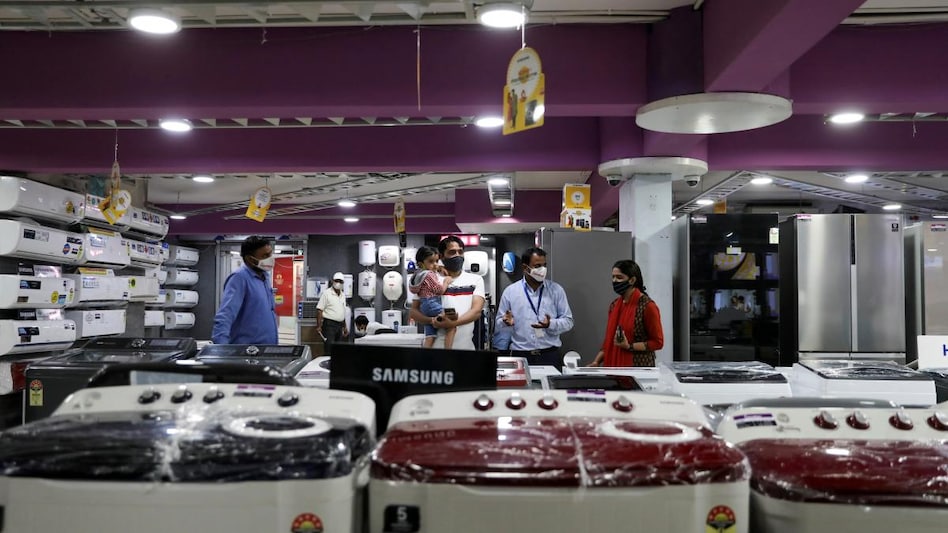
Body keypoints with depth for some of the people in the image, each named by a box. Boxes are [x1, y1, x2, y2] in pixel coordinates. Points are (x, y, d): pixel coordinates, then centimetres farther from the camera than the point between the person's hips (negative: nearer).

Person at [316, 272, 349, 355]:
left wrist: (345, 327, 18)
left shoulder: (343, 295, 15)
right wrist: (318, 326, -16)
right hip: (329, 325, -7)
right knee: (329, 349, -11)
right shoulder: (326, 293, -5)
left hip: (340, 325, 7)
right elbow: (319, 310, -9)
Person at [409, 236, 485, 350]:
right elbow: (413, 312, 1)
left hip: (465, 346, 1)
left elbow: (476, 311, -7)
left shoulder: (475, 280, 7)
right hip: (436, 345, -1)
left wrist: (453, 323, -23)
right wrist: (432, 320, -19)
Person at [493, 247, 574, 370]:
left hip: (550, 356, 1)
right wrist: (506, 322, -15)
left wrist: (551, 324, -14)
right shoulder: (510, 291, 5)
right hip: (521, 356, 0)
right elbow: (498, 326, 8)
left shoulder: (556, 290, 7)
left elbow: (568, 321, 4)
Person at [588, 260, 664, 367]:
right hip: (613, 366, 5)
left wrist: (629, 346, -19)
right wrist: (596, 361, 2)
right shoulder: (614, 305, 7)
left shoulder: (647, 306, -11)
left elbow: (658, 342, -9)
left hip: (638, 367, -5)